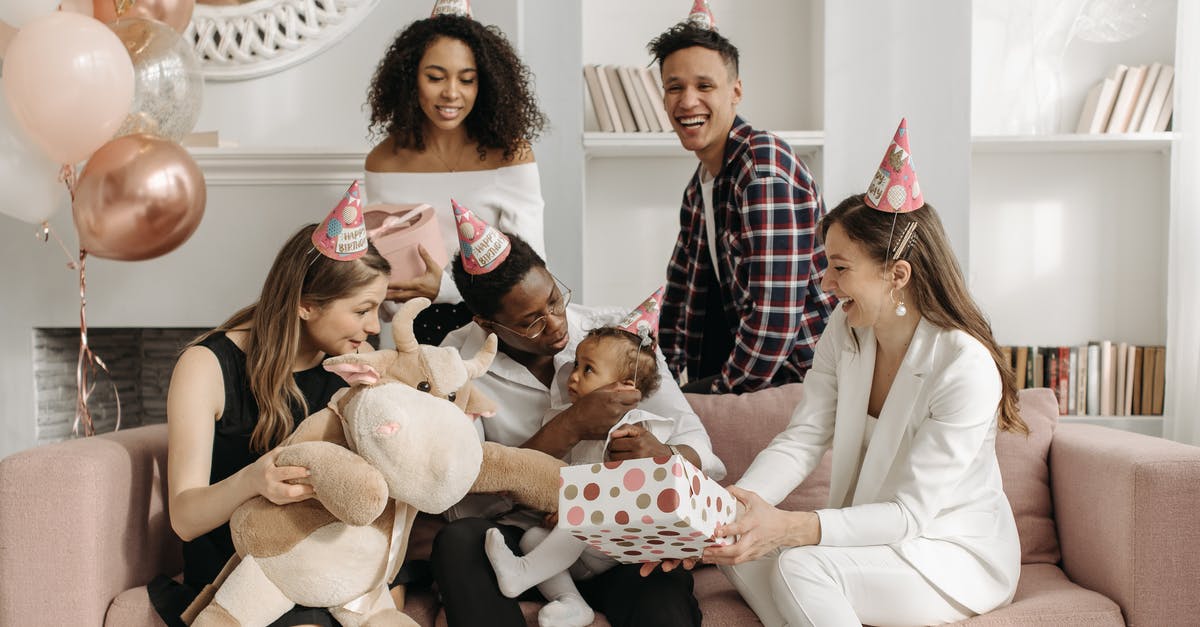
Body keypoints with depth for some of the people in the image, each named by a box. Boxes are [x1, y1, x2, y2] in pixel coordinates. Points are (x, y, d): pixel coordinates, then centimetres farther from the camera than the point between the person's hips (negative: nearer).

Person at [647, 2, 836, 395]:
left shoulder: (765, 170, -18)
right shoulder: (700, 185, 10)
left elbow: (774, 313, -24)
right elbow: (682, 286, 20)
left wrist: (725, 392, -15)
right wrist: (663, 375, 12)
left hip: (798, 372, -7)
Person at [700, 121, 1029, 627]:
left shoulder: (966, 367, -25)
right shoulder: (845, 332, -4)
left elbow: (910, 513, -27)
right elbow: (801, 441, -9)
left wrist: (790, 528, -41)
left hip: (962, 554, -6)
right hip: (875, 533, 6)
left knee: (801, 568, -30)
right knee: (739, 548, -17)